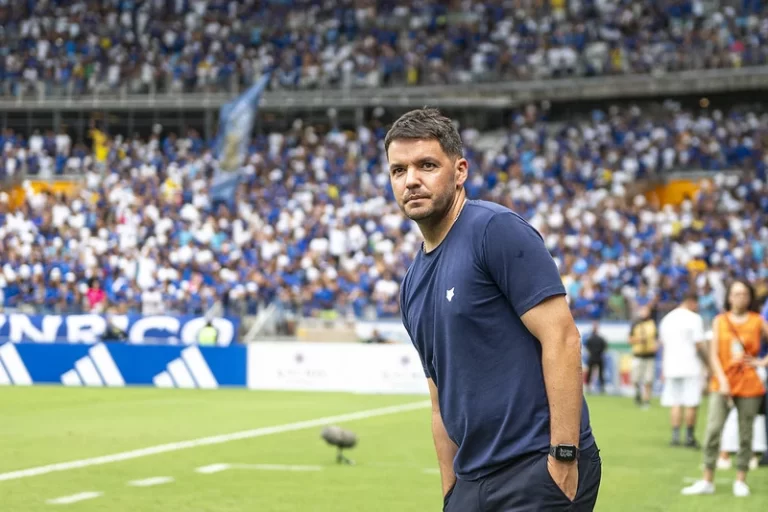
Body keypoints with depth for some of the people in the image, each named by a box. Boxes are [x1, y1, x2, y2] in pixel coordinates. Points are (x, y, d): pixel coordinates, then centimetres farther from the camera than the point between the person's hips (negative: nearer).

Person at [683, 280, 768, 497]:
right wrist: (722, 381, -11)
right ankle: (707, 481, -4)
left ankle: (741, 481, 13)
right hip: (722, 384, 0)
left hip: (749, 385, 0)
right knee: (713, 430, -9)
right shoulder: (720, 321, 6)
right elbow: (714, 354, 0)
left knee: (745, 434, 4)